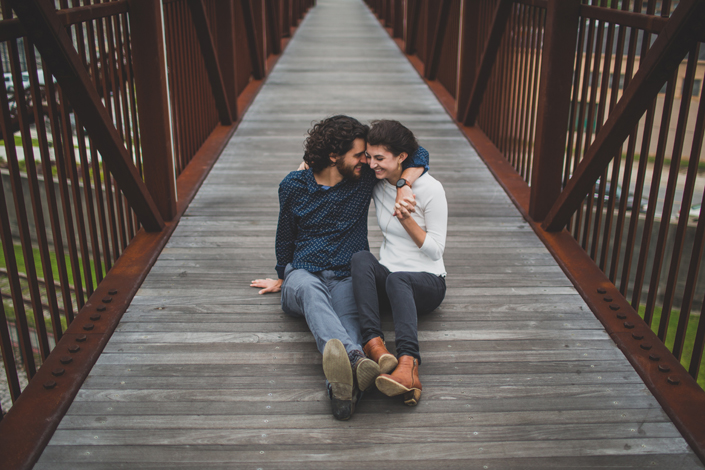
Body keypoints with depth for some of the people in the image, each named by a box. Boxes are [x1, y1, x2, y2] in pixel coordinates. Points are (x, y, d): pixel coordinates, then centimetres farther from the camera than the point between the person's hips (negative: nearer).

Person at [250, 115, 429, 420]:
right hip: (302, 275, -1)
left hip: (347, 279, 1)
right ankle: (355, 360, -69)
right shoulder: (293, 185, 5)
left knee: (347, 315, -37)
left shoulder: (364, 177, 5)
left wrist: (403, 188, -9)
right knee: (311, 290, -40)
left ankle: (342, 383, -68)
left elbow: (418, 156, 10)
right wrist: (282, 278, 29)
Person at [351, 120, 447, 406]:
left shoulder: (430, 189, -11)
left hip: (427, 282, -4)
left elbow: (436, 250, -9)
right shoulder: (376, 182, 2)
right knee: (361, 258, -31)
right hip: (387, 278, 4)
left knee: (397, 279, -40)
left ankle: (408, 364, -62)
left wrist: (407, 220, -22)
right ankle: (374, 344, -47)